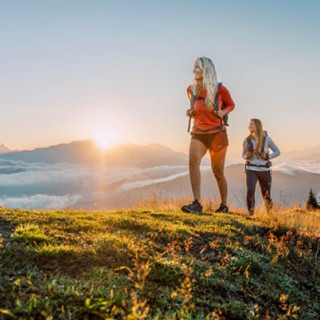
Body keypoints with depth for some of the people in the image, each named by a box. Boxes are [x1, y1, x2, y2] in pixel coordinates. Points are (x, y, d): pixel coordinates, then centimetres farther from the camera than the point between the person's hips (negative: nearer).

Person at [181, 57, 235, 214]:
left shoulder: (220, 89, -8)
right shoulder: (191, 90, 2)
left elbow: (231, 105, 9)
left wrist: (223, 112, -12)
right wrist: (191, 112, -1)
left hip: (217, 133, -2)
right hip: (198, 133, 2)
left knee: (218, 171, 5)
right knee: (193, 160, -26)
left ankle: (224, 205, 26)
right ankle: (197, 203, -28)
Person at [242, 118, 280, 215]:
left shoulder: (266, 139, -8)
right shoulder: (247, 140, -2)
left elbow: (277, 152, 3)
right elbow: (243, 155, 12)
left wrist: (267, 157, -15)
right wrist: (247, 156, -12)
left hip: (264, 170, 0)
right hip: (251, 170, 0)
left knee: (266, 195, 9)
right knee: (250, 190, -24)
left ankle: (269, 214, 41)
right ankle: (250, 213, -5)